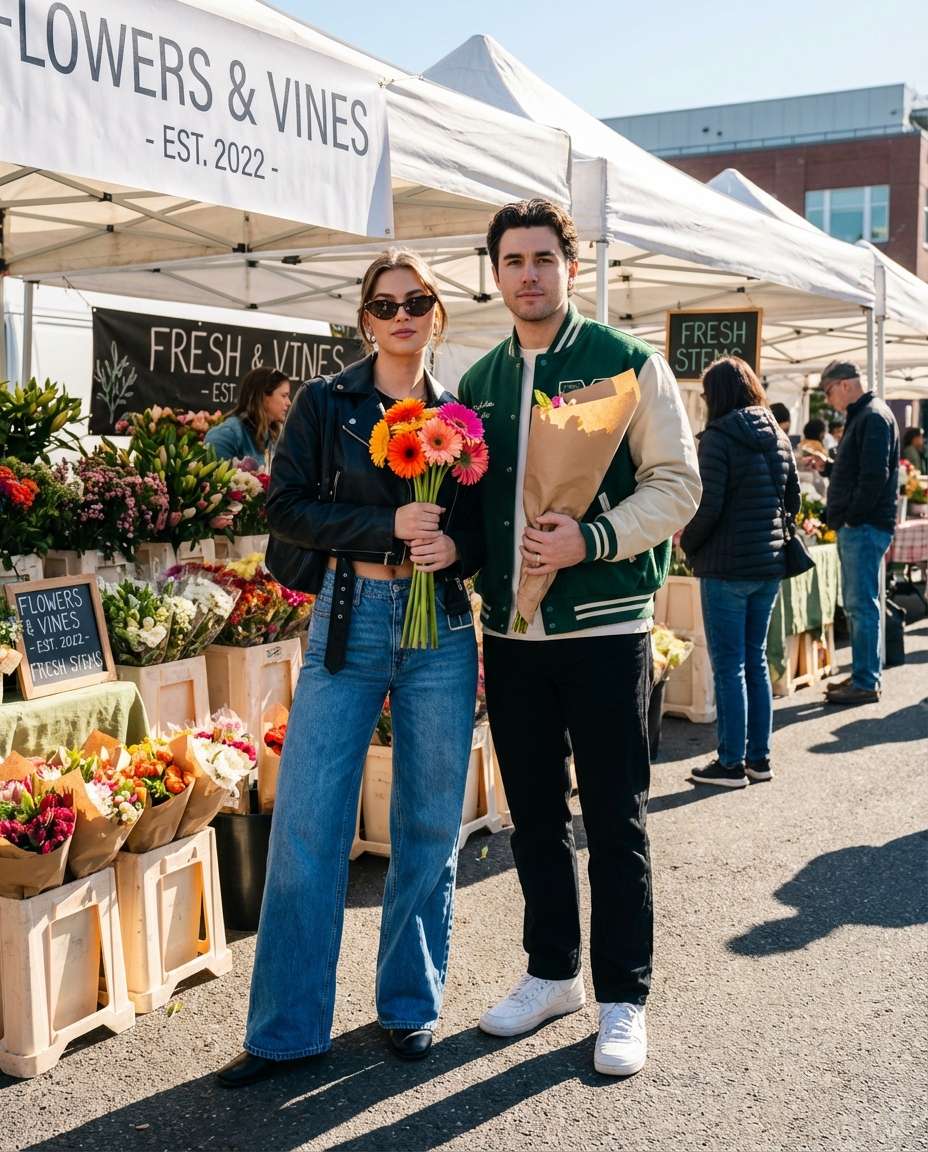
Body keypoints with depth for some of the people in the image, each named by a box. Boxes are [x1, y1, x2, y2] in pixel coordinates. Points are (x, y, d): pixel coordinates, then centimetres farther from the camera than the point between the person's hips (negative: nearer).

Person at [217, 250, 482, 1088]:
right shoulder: (325, 404, 4)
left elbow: (487, 524, 11)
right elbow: (287, 509, -4)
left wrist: (456, 547, -12)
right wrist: (387, 525, -16)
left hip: (442, 625, 2)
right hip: (350, 619, -1)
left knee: (430, 826, 7)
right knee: (307, 823, -3)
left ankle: (412, 1005, 25)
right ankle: (287, 1028, 10)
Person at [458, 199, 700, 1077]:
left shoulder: (627, 363, -3)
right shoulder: (479, 382, 11)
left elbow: (676, 484, -8)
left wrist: (590, 540, -20)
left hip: (603, 627, -4)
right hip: (510, 634, 5)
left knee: (614, 821, 3)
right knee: (534, 816, 14)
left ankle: (622, 999, 17)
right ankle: (551, 972, 30)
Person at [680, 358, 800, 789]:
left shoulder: (718, 437, -13)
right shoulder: (777, 436, 9)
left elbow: (708, 507, -16)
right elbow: (793, 500, 13)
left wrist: (688, 544, 0)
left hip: (727, 567, -7)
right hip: (770, 565, 7)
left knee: (728, 666, 0)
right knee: (756, 660, 15)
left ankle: (731, 764, 6)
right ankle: (759, 757, 20)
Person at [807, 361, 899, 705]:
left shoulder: (873, 417, -13)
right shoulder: (861, 417, 20)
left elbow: (875, 476, -21)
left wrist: (851, 517, -18)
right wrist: (827, 468, 14)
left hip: (864, 527, -10)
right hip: (855, 528, 10)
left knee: (862, 605, -7)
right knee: (856, 605, 14)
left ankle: (866, 684, -3)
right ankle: (862, 674, 21)